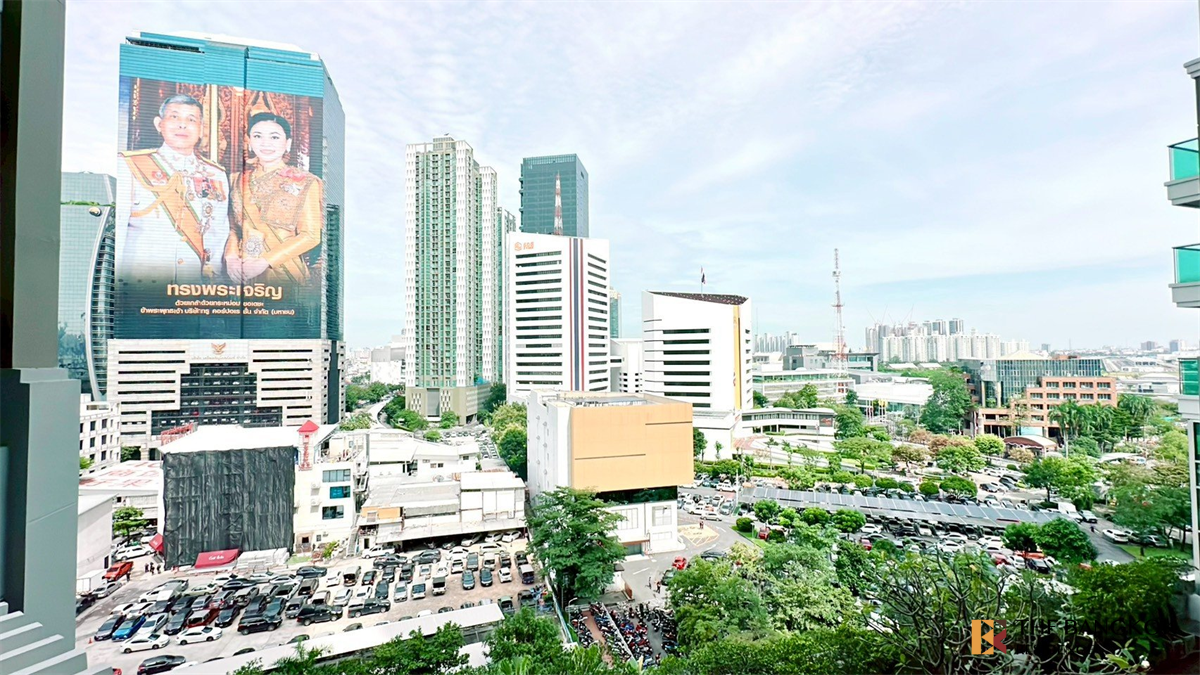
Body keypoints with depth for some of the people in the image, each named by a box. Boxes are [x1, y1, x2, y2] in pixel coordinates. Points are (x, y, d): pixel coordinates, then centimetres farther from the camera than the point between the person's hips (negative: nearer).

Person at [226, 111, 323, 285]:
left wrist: (265, 261, -16)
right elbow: (233, 226, 9)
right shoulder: (240, 179, 7)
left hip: (285, 272, -3)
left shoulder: (305, 183, -6)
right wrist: (231, 256, -10)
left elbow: (310, 235, -10)